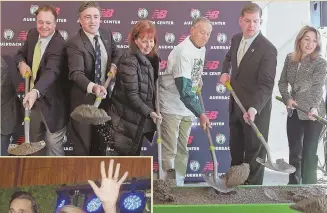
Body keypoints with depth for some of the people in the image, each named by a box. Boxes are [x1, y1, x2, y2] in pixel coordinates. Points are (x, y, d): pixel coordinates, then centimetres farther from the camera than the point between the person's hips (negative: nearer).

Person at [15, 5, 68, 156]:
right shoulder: (32, 34, 0)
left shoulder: (59, 44, -25)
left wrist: (36, 91, -55)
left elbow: (51, 71, -38)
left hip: (51, 101, -8)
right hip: (33, 97, 8)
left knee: (53, 144, 2)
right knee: (34, 141, 25)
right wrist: (21, 63, -11)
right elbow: (21, 53, 14)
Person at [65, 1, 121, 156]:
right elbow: (76, 73, -34)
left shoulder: (107, 35, -1)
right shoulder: (74, 44, -22)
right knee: (83, 143, 6)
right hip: (84, 99, -6)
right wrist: (92, 87, -53)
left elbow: (116, 53, 17)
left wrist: (114, 65, -5)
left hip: (104, 95, 6)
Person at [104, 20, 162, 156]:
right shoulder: (129, 60, -21)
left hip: (139, 119, 8)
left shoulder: (151, 58, 6)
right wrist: (149, 112, -27)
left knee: (134, 155, 20)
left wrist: (151, 112, 7)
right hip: (126, 120, -8)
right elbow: (131, 95, -23)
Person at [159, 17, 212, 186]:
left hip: (187, 107, 8)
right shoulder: (183, 52, -23)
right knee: (169, 151, -4)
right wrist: (201, 113, -29)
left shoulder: (201, 49, 4)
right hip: (171, 106, -8)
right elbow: (184, 89, -29)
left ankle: (178, 184, 24)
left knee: (182, 150, 13)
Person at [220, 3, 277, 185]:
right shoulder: (236, 39, 2)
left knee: (254, 153, 6)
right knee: (235, 150, 23)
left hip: (256, 110, -7)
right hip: (235, 106, 7)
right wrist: (225, 72, 5)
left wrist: (254, 108, -40)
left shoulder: (268, 49, -21)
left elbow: (266, 85, -26)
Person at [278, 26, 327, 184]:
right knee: (294, 151, 15)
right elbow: (282, 81, 7)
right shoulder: (290, 59, 1)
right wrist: (287, 97, -11)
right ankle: (293, 184, 30)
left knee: (309, 153, -1)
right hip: (294, 113, 5)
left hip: (312, 114, -5)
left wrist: (314, 107, -41)